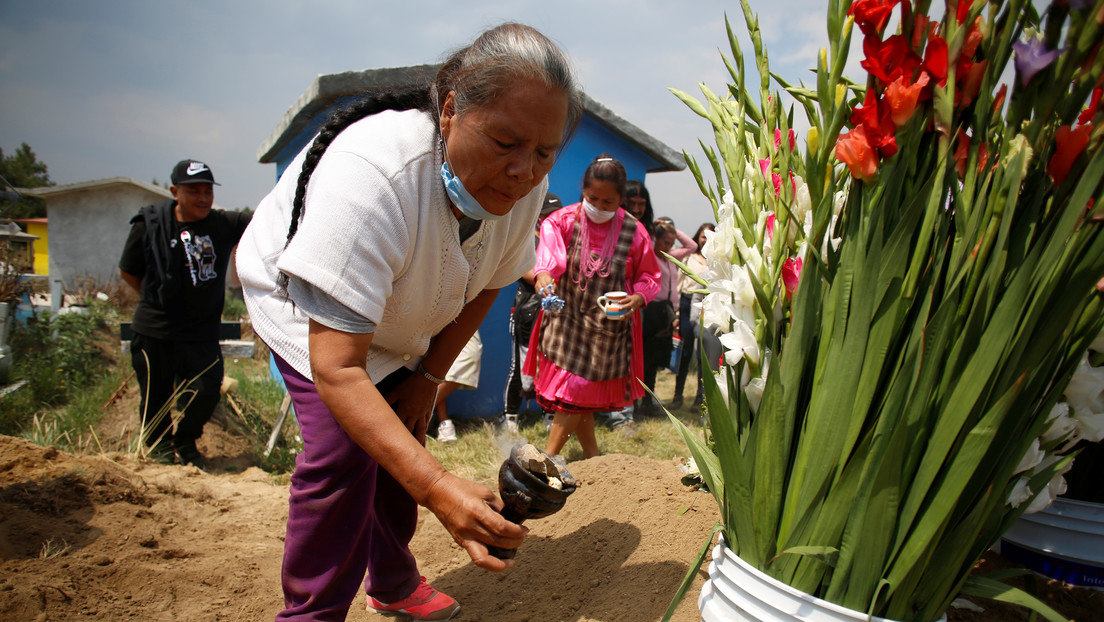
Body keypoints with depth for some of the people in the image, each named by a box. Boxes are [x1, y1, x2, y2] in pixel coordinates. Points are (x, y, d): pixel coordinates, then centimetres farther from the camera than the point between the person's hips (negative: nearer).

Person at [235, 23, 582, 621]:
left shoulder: (525, 185, -24)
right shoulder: (372, 173, -45)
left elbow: (485, 285, -4)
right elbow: (336, 370, -46)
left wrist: (428, 377, -2)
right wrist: (436, 487, -55)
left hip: (400, 321, 6)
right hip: (300, 303, -5)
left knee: (400, 440, 10)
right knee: (342, 448, -21)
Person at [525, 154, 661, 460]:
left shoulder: (634, 232, -4)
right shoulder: (563, 220, -6)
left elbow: (649, 274, 6)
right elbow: (548, 246, -27)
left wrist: (639, 298, -16)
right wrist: (543, 273, -49)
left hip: (608, 326, -1)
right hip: (566, 318, 1)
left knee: (577, 391, -2)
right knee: (575, 391, 7)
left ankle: (549, 458, 8)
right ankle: (592, 455, 26)